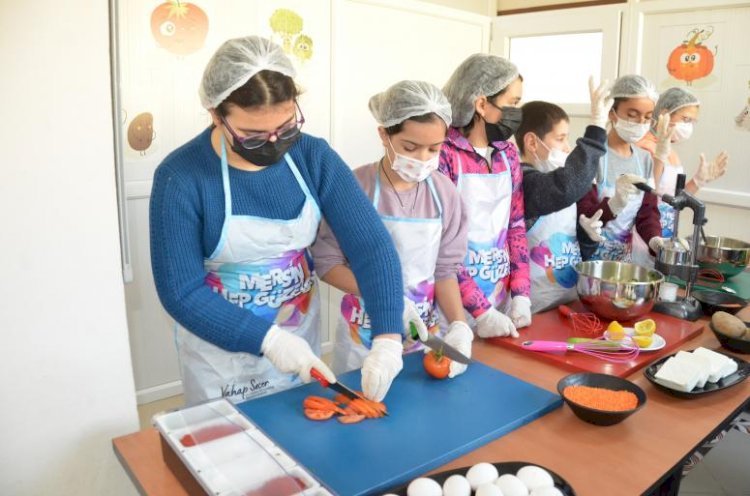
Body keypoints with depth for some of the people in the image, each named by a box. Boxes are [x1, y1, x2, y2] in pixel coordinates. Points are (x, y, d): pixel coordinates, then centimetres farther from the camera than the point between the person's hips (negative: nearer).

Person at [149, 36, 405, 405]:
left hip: (301, 338, 4)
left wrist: (388, 337, -27)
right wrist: (267, 339, -27)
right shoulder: (181, 177, -21)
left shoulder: (313, 156, -12)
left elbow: (370, 244, -17)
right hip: (221, 352, -3)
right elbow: (180, 292, -19)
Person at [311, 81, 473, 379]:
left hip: (423, 334, 3)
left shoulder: (444, 192, -5)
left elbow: (445, 269, -2)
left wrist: (459, 326, -16)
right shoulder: (357, 187, -16)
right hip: (363, 337, -3)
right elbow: (326, 261, -11)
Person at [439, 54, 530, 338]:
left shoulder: (508, 153, 5)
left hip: (502, 297, 6)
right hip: (456, 302, -6)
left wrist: (521, 294, -1)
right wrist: (482, 311, -19)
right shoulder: (443, 154, -16)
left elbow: (516, 225, 8)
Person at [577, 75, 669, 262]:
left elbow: (647, 211, 7)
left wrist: (655, 239, -12)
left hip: (624, 258, 6)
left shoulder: (645, 159, 6)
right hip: (588, 257, -5)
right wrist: (615, 204, -34)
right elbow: (581, 219, -17)